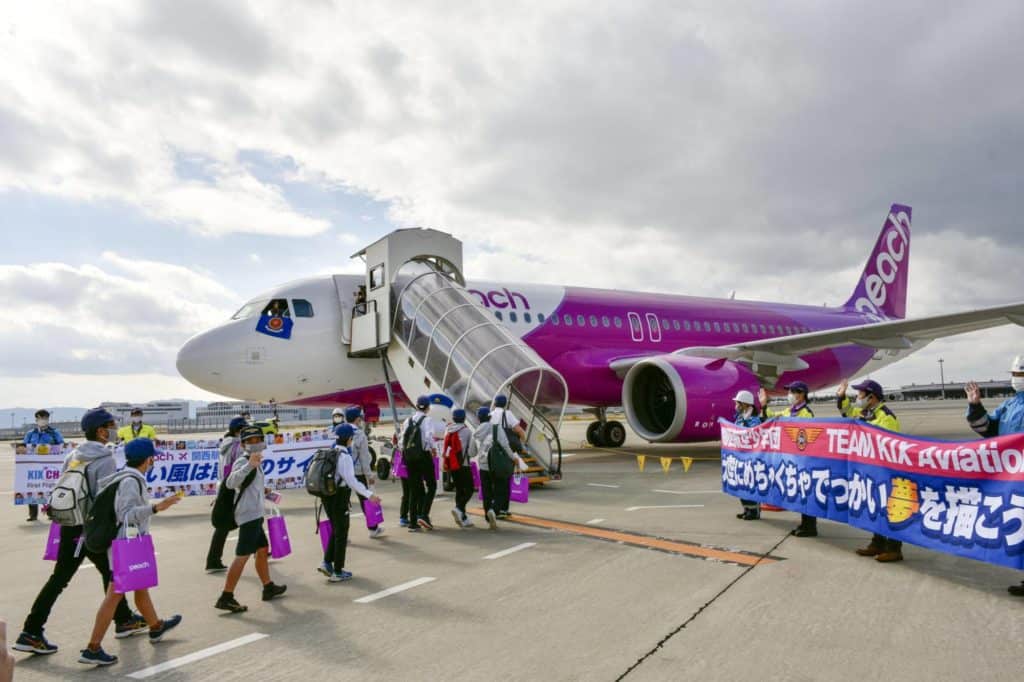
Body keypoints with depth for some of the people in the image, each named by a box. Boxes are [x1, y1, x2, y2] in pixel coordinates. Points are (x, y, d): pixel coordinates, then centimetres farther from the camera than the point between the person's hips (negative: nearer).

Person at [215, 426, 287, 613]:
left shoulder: (256, 462, 17)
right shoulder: (242, 462, -14)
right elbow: (231, 482, -34)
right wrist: (249, 465, -48)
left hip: (255, 515, 10)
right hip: (249, 515, -10)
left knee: (262, 550, 18)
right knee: (242, 556, -9)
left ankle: (268, 588, 31)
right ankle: (226, 598, -6)